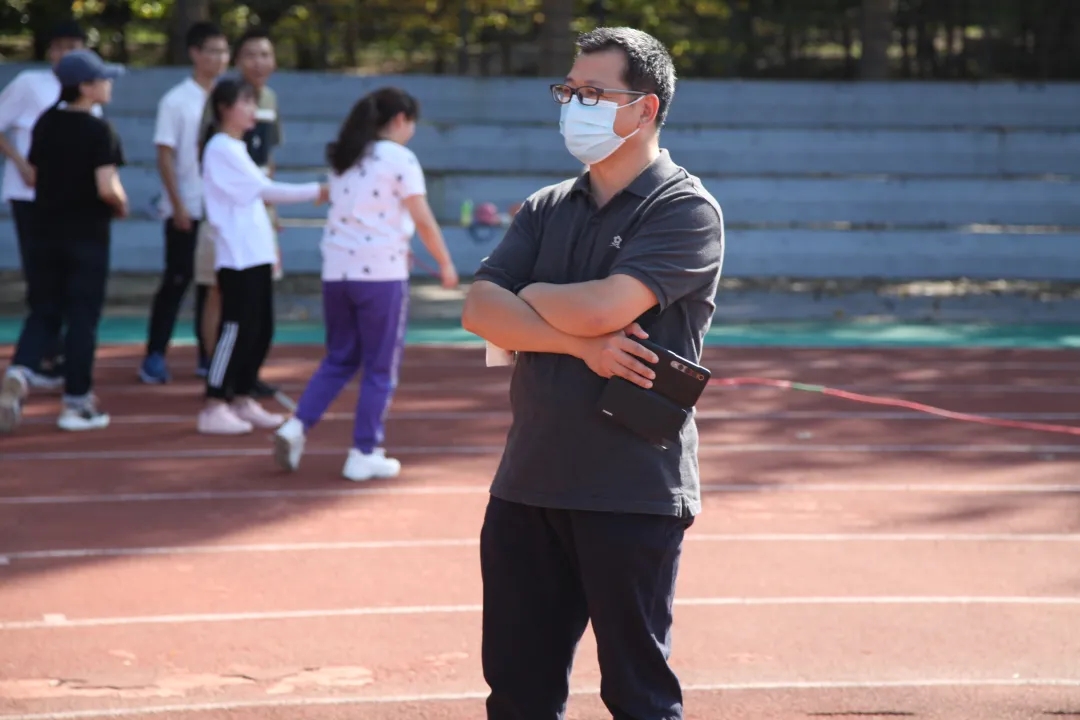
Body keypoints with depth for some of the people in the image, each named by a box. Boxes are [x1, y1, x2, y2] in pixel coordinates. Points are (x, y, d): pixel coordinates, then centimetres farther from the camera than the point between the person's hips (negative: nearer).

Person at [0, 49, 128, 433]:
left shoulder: (45, 124, 5)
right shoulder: (99, 131, -14)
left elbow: (35, 177, 11)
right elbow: (107, 188, -21)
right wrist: (122, 206, -2)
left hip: (45, 231, 5)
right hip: (87, 233, -5)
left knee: (43, 312, 12)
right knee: (83, 317, 4)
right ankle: (76, 402, 8)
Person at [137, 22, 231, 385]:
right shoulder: (176, 101, -7)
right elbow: (165, 156, -9)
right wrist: (178, 205, -14)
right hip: (186, 211, -5)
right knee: (176, 282, -3)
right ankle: (155, 356, 3)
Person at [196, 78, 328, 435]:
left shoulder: (236, 149, 18)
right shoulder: (221, 149, -11)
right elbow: (265, 190, -16)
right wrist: (316, 191, -15)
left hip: (256, 256, 9)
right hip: (237, 257, -9)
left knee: (261, 330, 9)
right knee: (236, 330, -9)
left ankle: (243, 401, 17)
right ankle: (214, 409, -6)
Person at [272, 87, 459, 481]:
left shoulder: (343, 159, 13)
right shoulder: (400, 159, -7)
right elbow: (423, 221, -9)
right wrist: (445, 263, 3)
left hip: (336, 271, 6)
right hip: (381, 272, -6)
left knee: (339, 360, 16)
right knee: (380, 368, 5)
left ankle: (297, 426, -1)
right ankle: (364, 454, 5)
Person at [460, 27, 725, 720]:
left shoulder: (686, 211, -5)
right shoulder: (546, 209, 15)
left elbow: (603, 306, -19)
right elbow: (480, 310, 1)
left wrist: (533, 297, 1)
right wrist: (580, 343, -13)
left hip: (633, 492, -6)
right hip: (527, 482, 6)